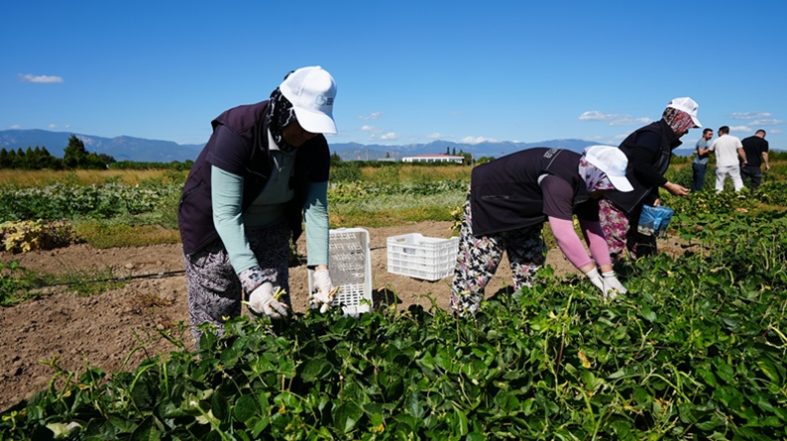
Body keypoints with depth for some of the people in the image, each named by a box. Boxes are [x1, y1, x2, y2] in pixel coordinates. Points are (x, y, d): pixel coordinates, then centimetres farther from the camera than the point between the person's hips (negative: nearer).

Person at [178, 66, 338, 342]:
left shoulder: (315, 147, -14)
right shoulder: (236, 131, -30)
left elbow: (316, 209, -15)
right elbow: (225, 214, -34)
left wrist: (320, 268, -28)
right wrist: (251, 280, -42)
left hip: (270, 231, 5)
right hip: (217, 232, -4)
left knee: (277, 317, 6)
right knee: (214, 325, 0)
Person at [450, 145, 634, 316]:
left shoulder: (586, 183, -9)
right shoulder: (559, 180, -38)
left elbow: (593, 230, -5)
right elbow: (564, 234, -43)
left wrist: (610, 276, -11)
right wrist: (596, 277, -39)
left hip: (523, 212, 9)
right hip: (488, 201, -9)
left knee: (531, 268, 9)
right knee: (475, 270, -8)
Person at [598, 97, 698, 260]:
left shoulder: (664, 139, 15)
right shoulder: (652, 135, -16)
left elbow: (650, 173, 16)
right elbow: (641, 167, -24)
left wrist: (654, 199, 7)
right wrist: (668, 185, -17)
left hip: (633, 200, 11)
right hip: (615, 197, -11)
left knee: (643, 240, 16)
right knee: (614, 241, -14)